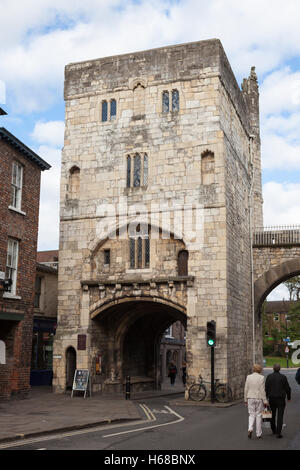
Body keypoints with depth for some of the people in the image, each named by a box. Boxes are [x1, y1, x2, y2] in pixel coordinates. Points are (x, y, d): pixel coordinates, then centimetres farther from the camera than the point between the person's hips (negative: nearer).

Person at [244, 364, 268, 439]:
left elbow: (246, 389, 3)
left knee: (252, 415, 11)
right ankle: (258, 434, 13)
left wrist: (245, 400, 11)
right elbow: (262, 390, -10)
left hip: (250, 398, 2)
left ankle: (250, 429, -13)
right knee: (258, 415, 8)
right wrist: (265, 401, -5)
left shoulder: (248, 377, 1)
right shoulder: (261, 377, -8)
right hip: (259, 398, -2)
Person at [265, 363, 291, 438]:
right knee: (280, 416, -1)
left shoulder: (269, 377, -3)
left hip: (271, 399, 2)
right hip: (281, 399, -2)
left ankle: (274, 430, 31)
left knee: (272, 415, 18)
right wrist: (289, 397, 12)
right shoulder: (283, 377, -6)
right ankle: (278, 432, -8)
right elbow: (287, 388, -3)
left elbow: (266, 388, -6)